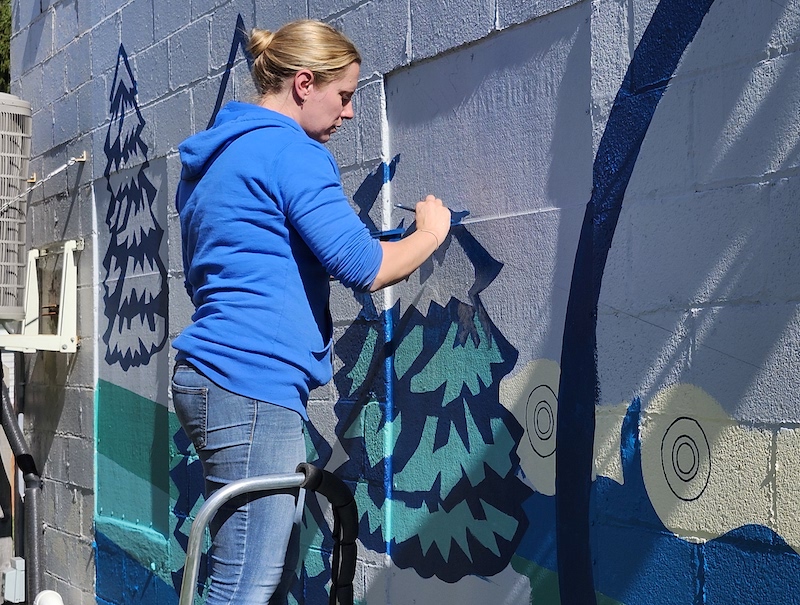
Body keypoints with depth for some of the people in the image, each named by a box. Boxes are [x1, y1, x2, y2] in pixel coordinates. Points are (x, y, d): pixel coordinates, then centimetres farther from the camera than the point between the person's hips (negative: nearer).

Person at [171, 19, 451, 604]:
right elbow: (363, 266, -12)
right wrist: (430, 232, 6)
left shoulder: (212, 155, 22)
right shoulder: (291, 150, -8)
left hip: (212, 375, 10)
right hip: (253, 381, -10)